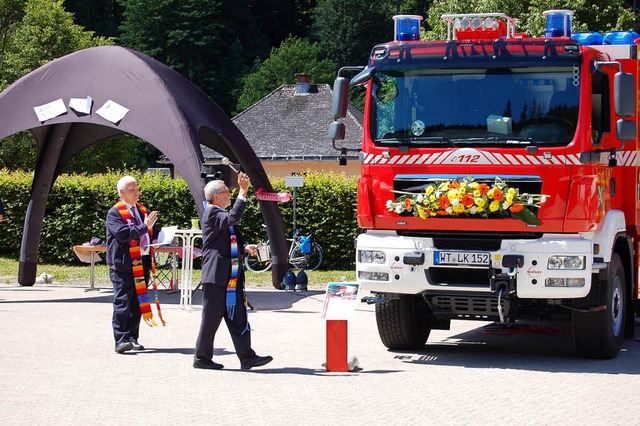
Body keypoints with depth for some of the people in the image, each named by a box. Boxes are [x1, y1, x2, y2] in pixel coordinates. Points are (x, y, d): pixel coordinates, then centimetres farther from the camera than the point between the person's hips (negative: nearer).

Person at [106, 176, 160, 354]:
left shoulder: (142, 210, 18)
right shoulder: (115, 213, -5)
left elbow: (155, 231, 25)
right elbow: (122, 233, -20)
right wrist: (144, 227, -19)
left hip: (142, 263, 7)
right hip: (123, 264, -7)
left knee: (138, 302, 9)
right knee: (122, 302, -9)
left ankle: (132, 338, 16)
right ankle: (121, 340, -12)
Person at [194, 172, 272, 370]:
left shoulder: (221, 215, 21)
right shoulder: (212, 214, -10)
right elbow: (232, 218, -30)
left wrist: (244, 248, 12)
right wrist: (243, 192, -27)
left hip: (232, 277, 9)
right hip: (216, 277, -9)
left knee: (238, 317, 5)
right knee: (212, 317, -2)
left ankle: (246, 357, 4)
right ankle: (202, 357, 7)